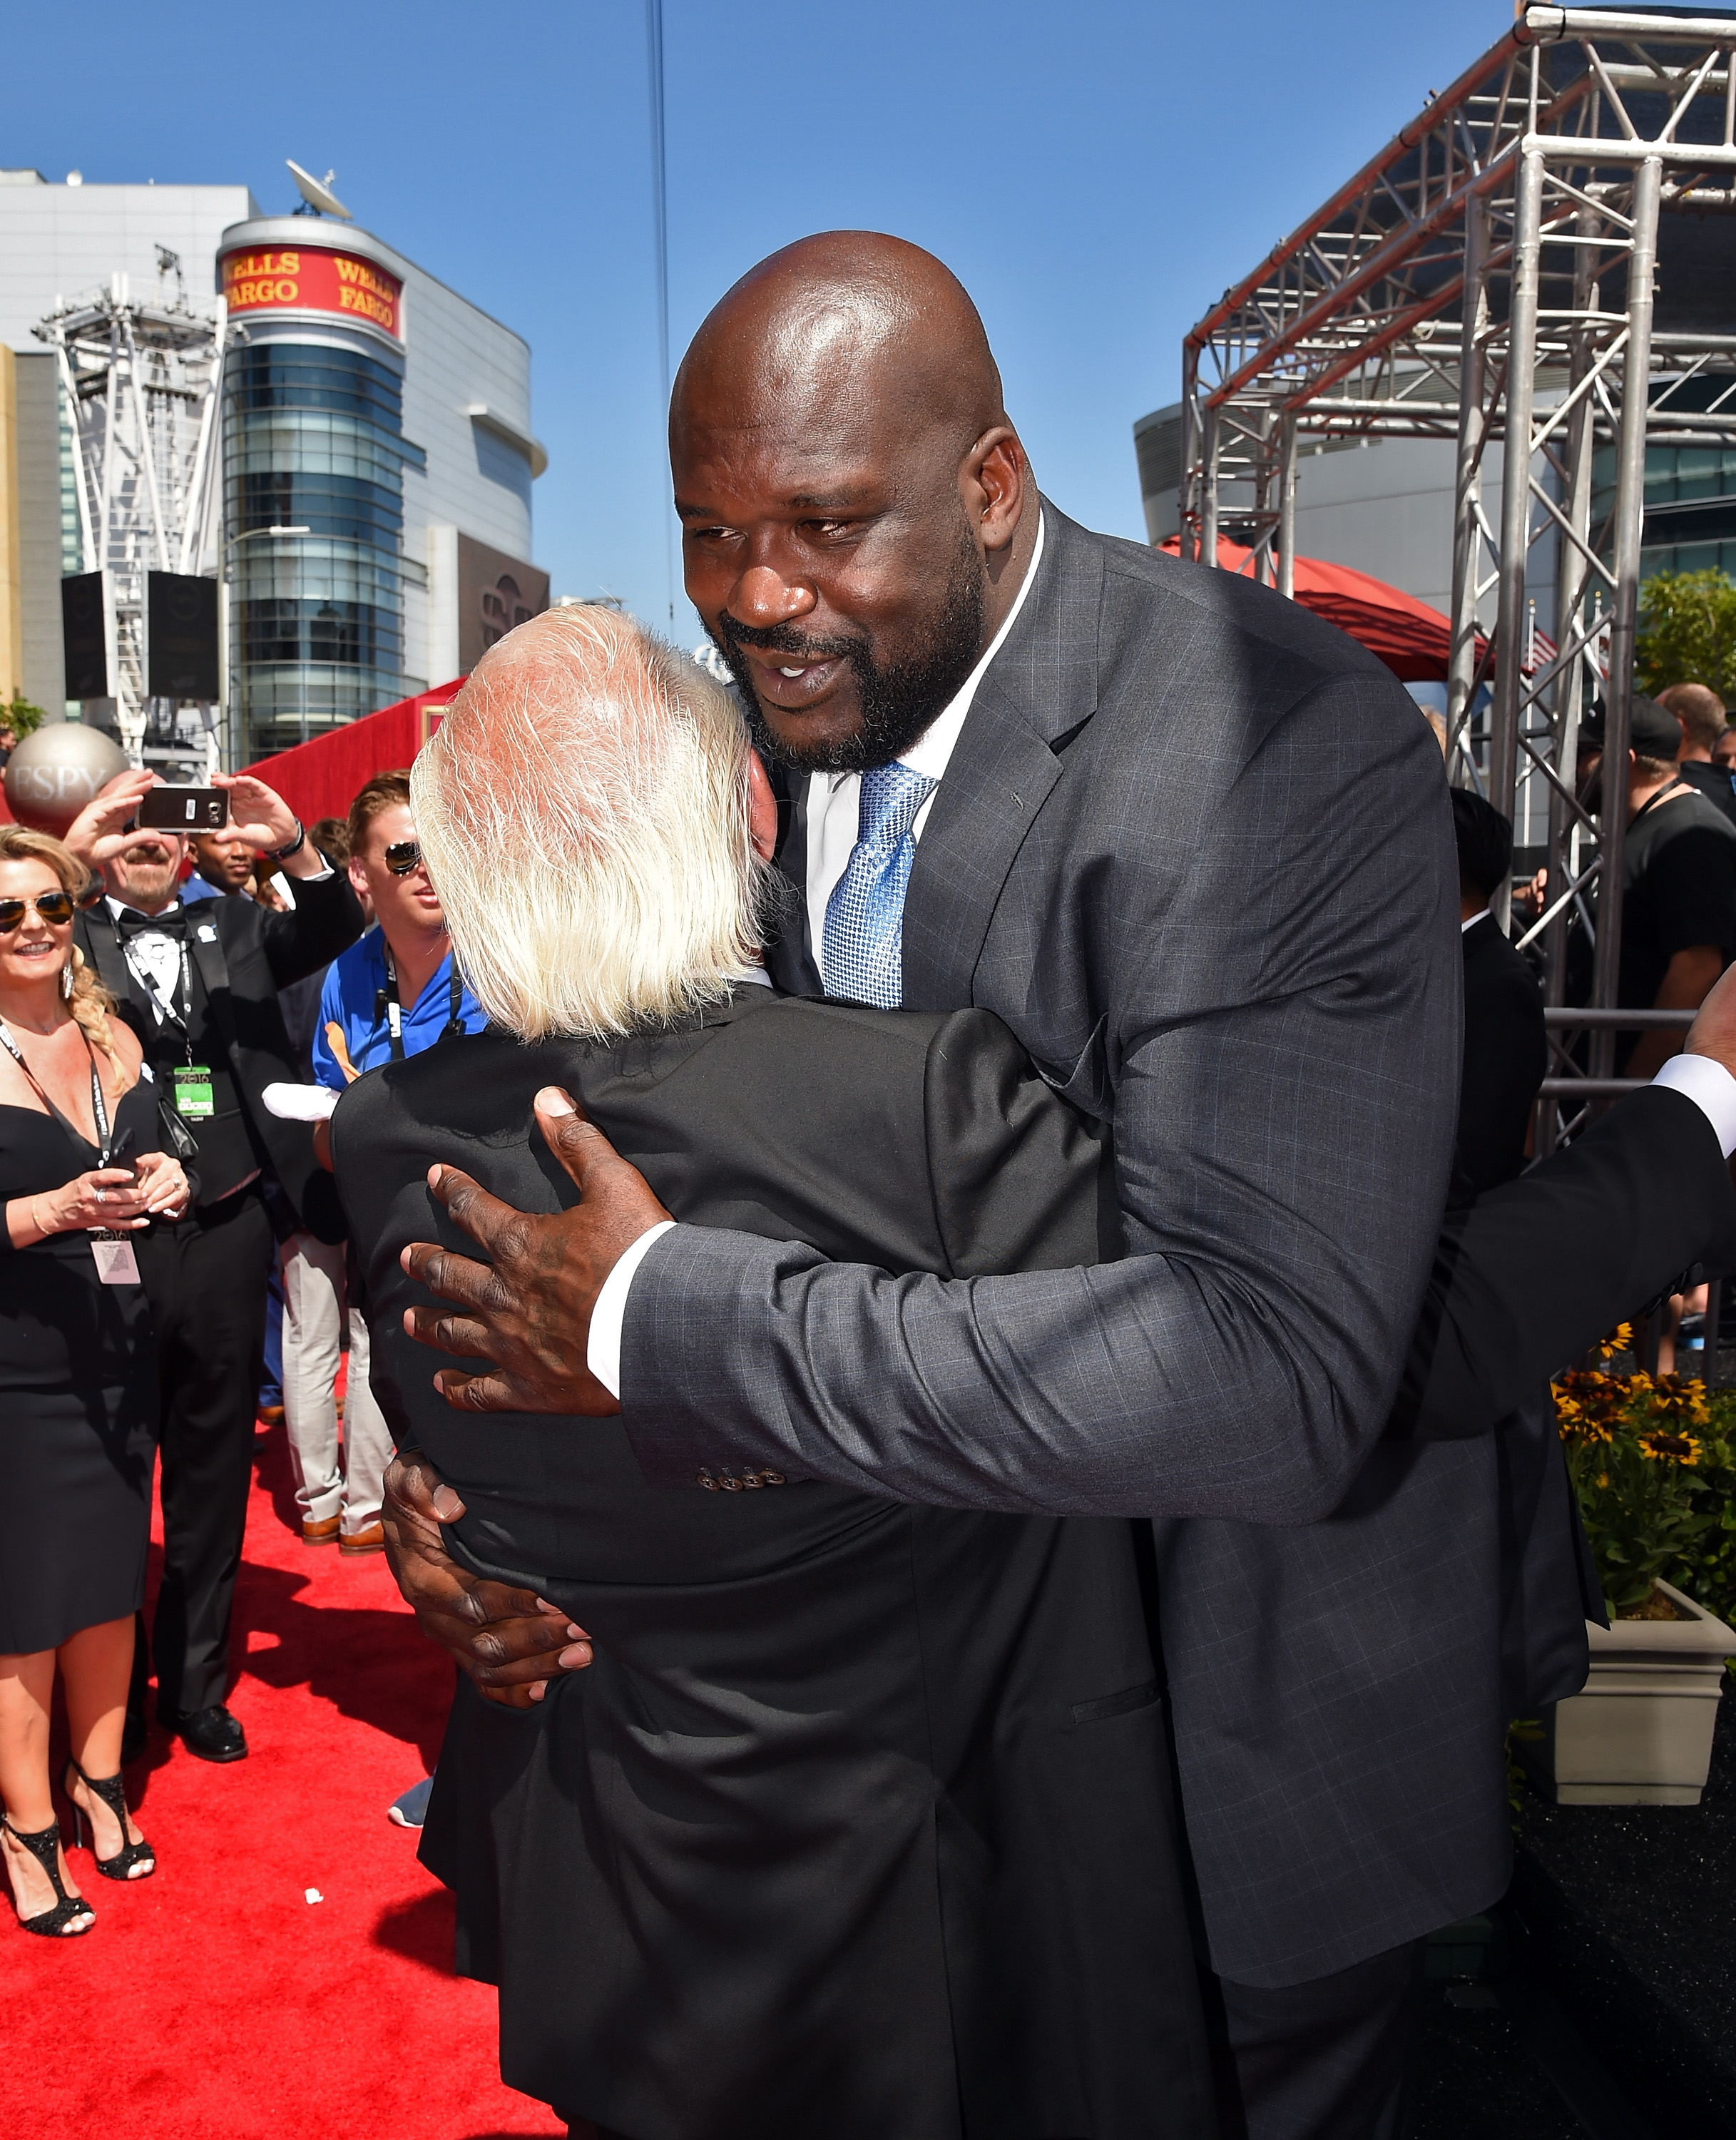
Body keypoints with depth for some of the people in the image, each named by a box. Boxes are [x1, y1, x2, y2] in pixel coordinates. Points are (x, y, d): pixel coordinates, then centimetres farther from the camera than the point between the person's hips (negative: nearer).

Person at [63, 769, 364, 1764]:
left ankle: (195, 1680, 29)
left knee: (215, 1457, 13)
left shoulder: (232, 926, 13)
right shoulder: (73, 934, 4)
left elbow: (336, 932, -1)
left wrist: (294, 845, -18)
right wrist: (73, 849, -27)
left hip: (228, 1224, 3)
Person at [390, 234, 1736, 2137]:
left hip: (1237, 1707, -6)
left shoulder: (1286, 756, -30)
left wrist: (658, 1327, -36)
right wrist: (447, 1427, -16)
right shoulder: (760, 716, -6)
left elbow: (1266, 1368, -39)